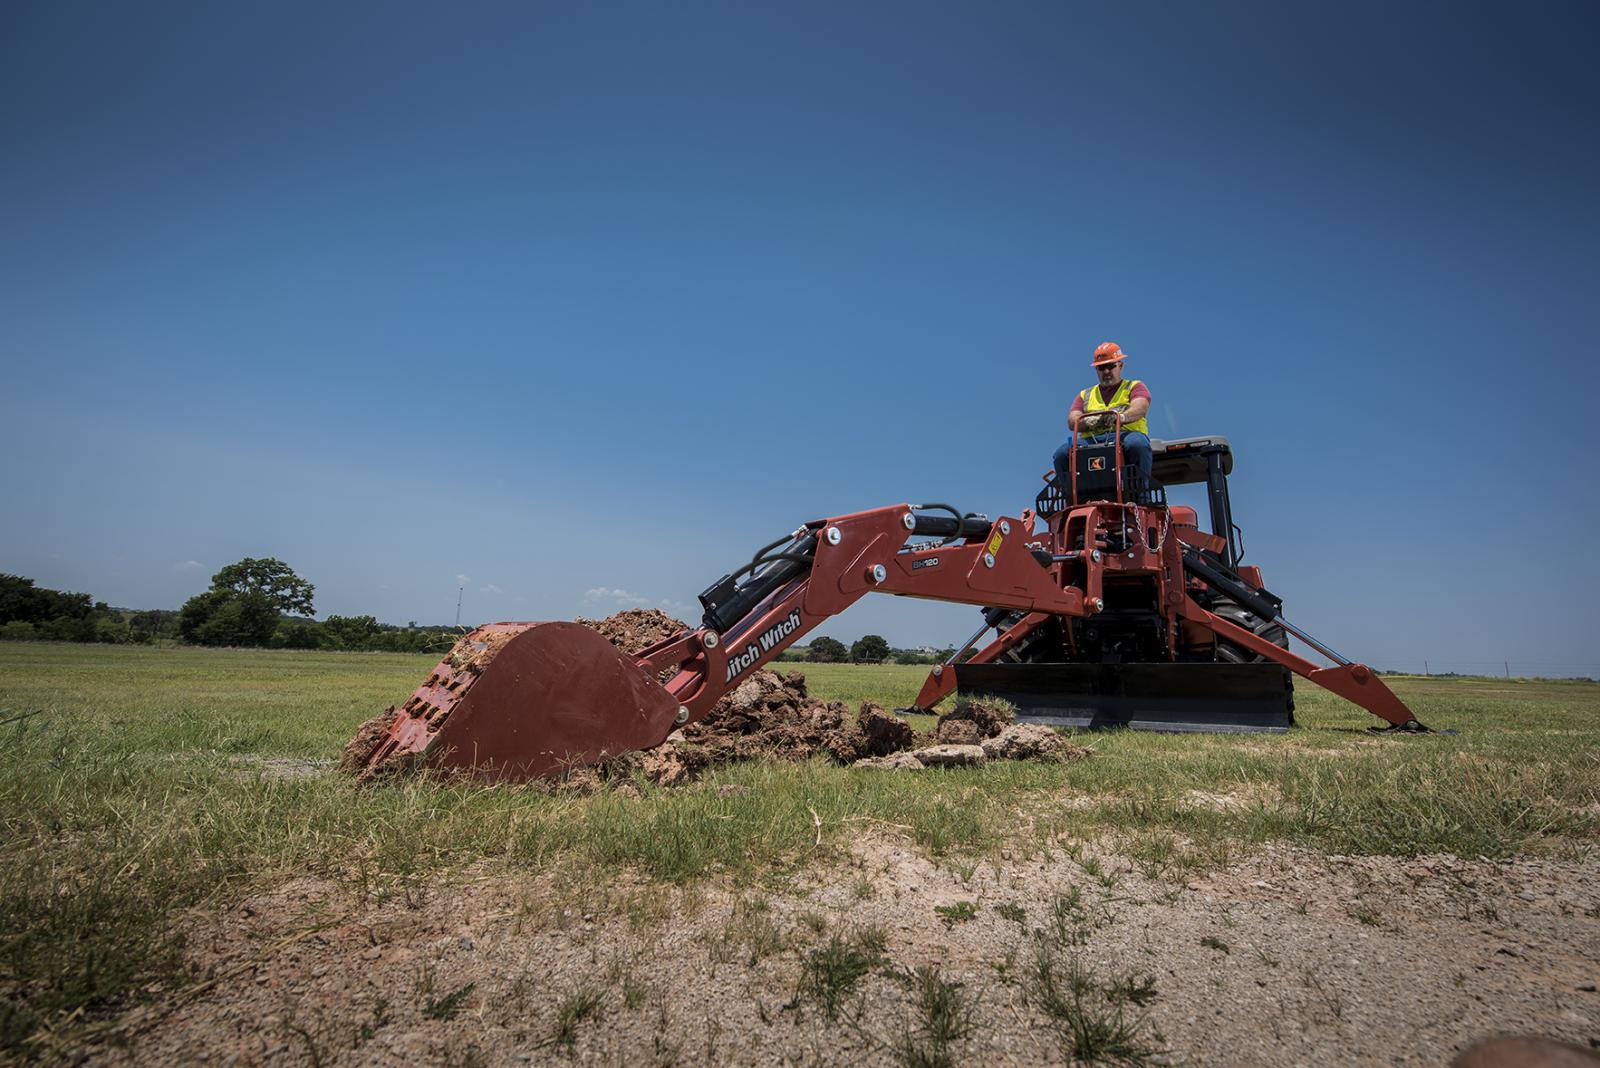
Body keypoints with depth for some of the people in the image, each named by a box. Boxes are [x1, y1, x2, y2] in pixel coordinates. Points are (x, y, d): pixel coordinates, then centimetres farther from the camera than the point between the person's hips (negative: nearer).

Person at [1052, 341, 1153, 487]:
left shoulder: (1135, 386, 20)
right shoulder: (1085, 395, 28)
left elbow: (1140, 408, -3)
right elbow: (1072, 421, 11)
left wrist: (1122, 417, -28)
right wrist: (1087, 421, -15)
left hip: (1125, 434, -2)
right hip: (1091, 440, 2)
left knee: (1137, 444, -38)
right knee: (1062, 453, -27)